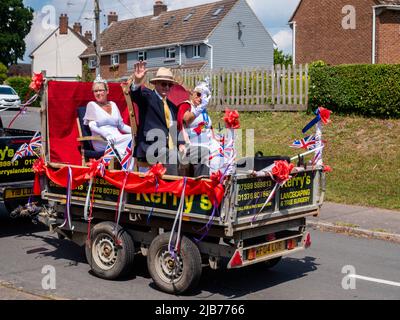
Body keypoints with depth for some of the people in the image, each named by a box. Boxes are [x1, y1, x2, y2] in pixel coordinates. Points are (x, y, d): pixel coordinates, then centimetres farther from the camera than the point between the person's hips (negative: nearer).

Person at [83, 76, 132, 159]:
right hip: (102, 142, -5)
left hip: (118, 138, 5)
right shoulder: (92, 105, 7)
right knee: (130, 138, -31)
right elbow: (92, 126, -6)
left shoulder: (113, 104, 22)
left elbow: (121, 125, 23)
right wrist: (107, 135, -25)